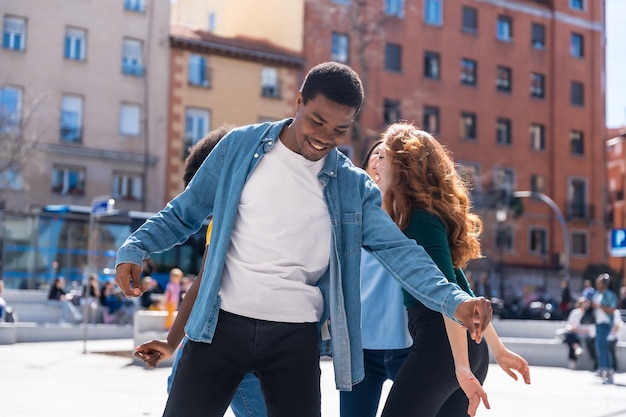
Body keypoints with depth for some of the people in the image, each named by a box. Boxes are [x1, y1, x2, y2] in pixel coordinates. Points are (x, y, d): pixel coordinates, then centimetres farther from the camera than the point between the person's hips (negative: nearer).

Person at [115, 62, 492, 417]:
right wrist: (134, 249, -9)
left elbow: (397, 250, -5)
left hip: (296, 338, 1)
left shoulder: (353, 186, 2)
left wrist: (454, 301, -20)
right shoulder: (241, 147, 0)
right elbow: (184, 214, 8)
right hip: (222, 326, -1)